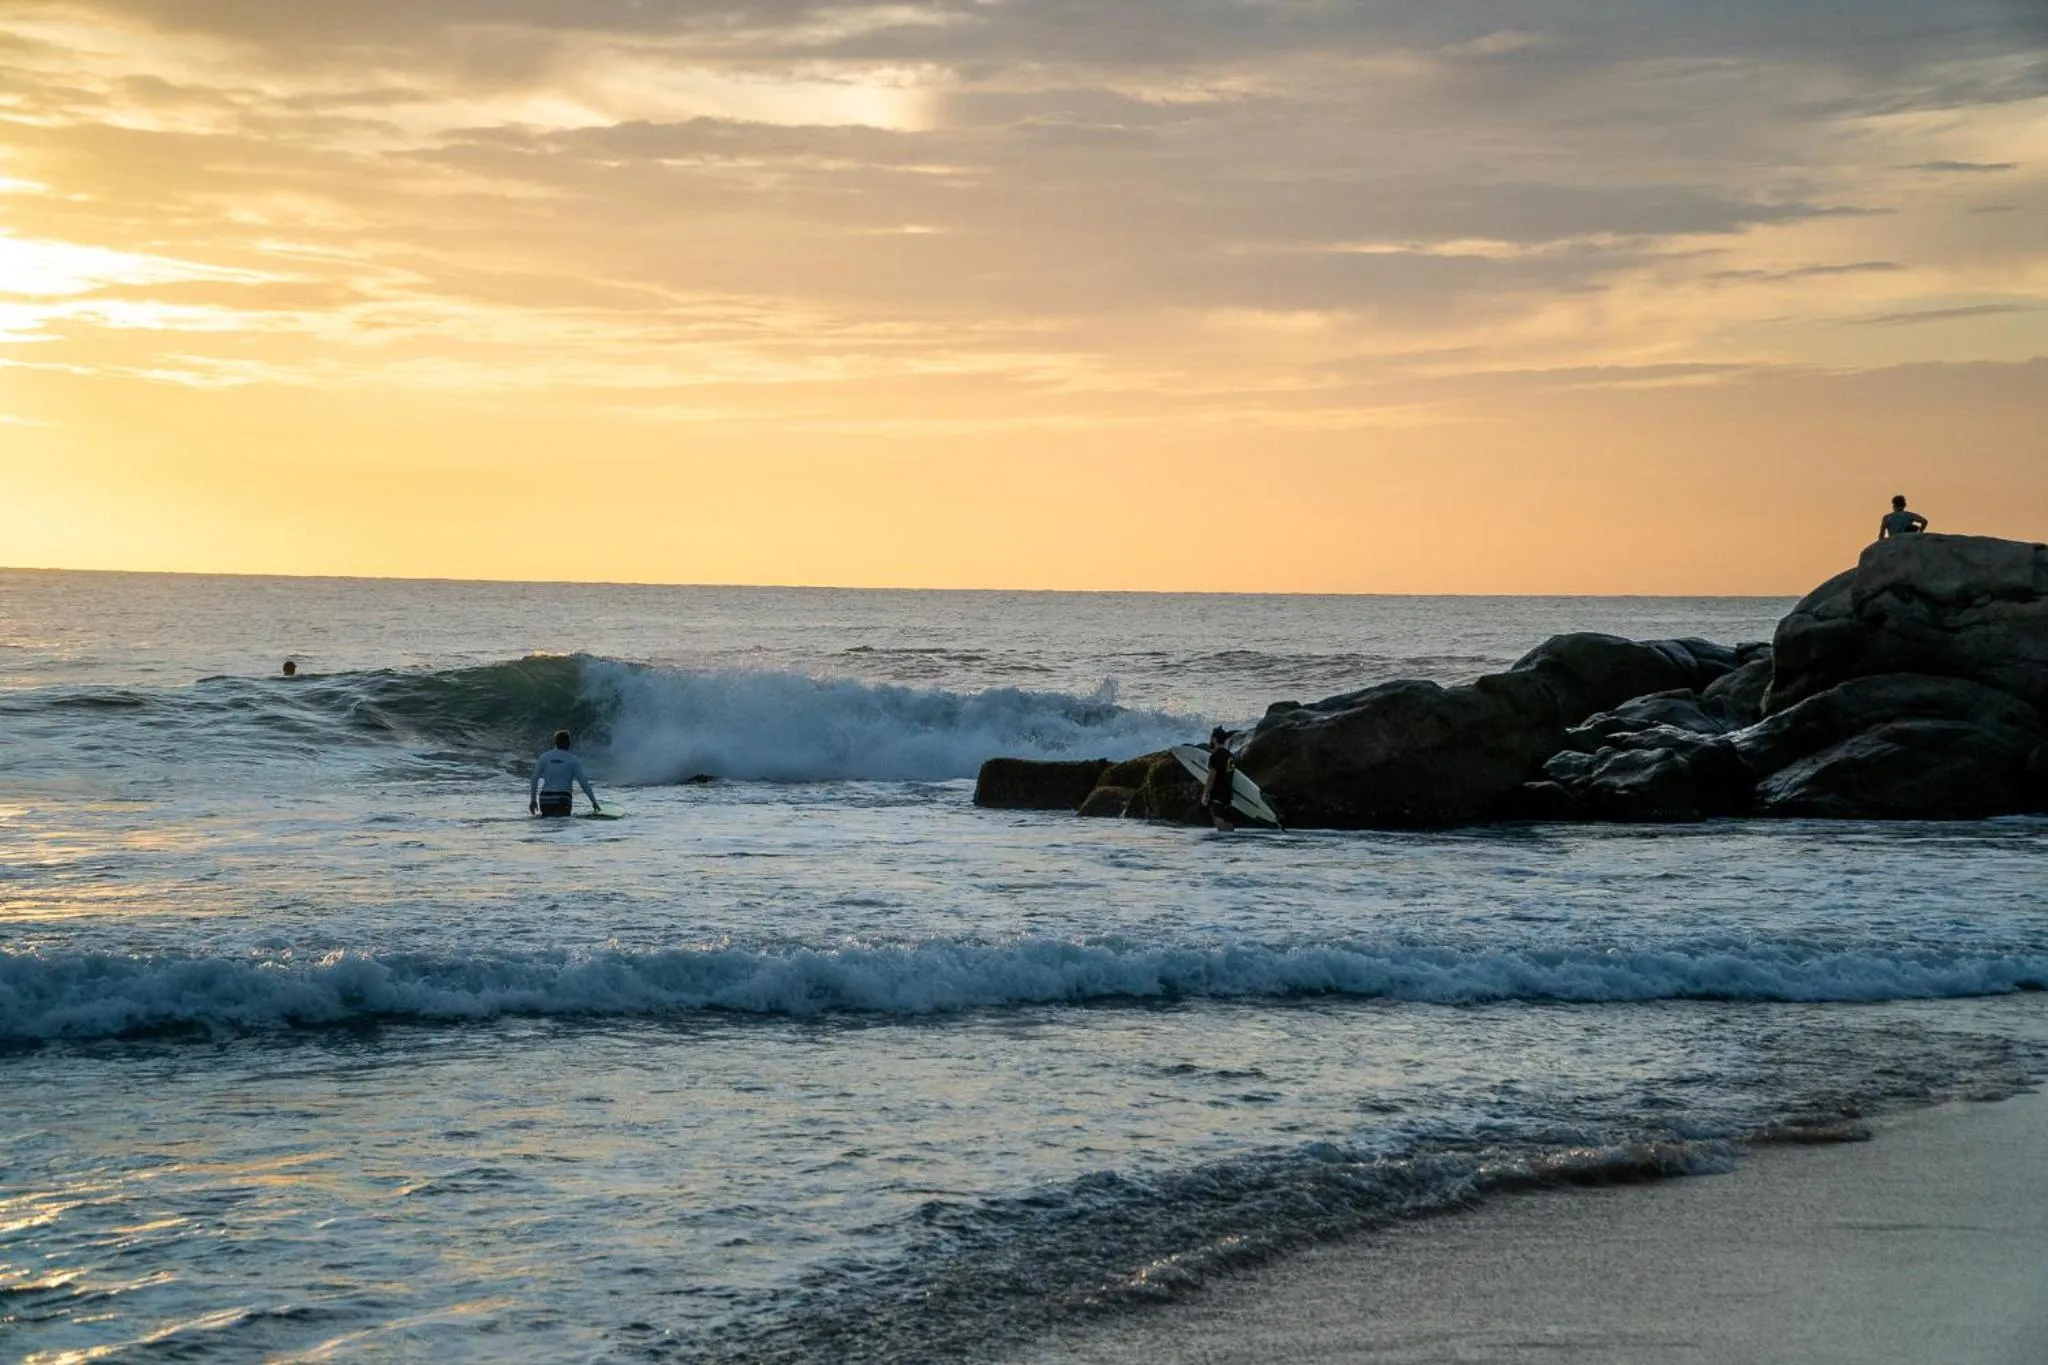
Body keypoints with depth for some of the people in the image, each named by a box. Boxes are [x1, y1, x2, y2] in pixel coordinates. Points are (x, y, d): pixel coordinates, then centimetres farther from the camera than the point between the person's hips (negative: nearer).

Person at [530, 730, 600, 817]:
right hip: (563, 800, -3)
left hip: (545, 800, 3)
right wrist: (594, 802, 3)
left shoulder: (544, 756, 8)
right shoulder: (573, 760, 1)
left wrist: (533, 800, 14)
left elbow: (534, 779, 7)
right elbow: (583, 782, -3)